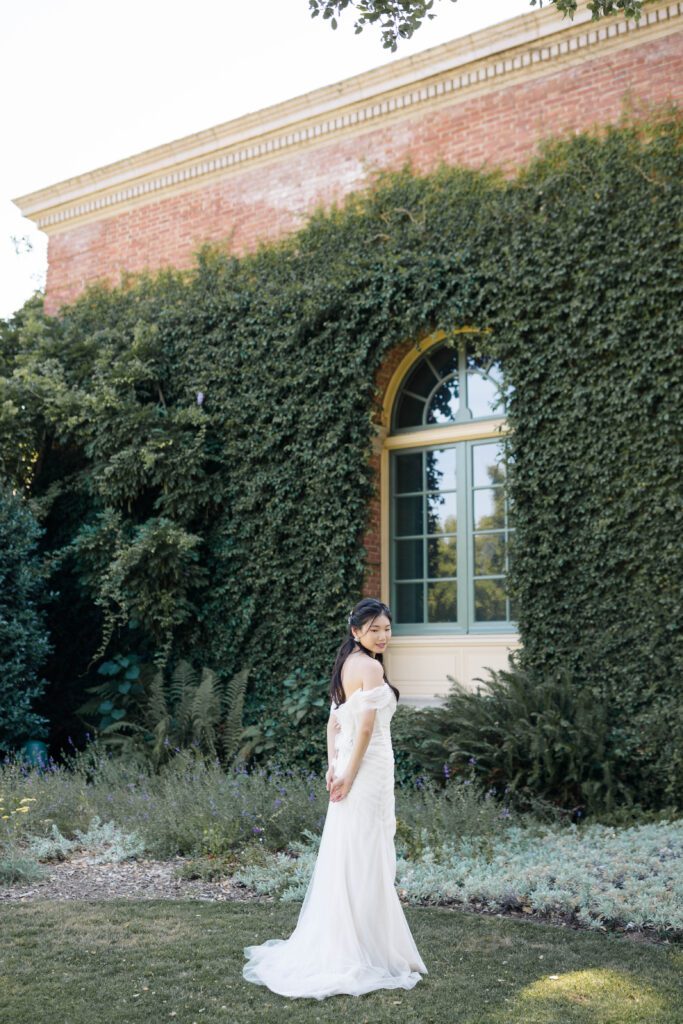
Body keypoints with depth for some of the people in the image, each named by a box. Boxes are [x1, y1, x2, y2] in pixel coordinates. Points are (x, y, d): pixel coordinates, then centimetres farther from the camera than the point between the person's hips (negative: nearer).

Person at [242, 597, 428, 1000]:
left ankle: (335, 946, 24)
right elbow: (366, 727, -20)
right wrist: (349, 776, -16)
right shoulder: (371, 667, -15)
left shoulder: (347, 664, 13)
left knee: (347, 859, 15)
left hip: (350, 766, 9)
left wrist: (334, 767, 8)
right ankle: (363, 950, 8)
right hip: (368, 770, -9)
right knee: (365, 861, -1)